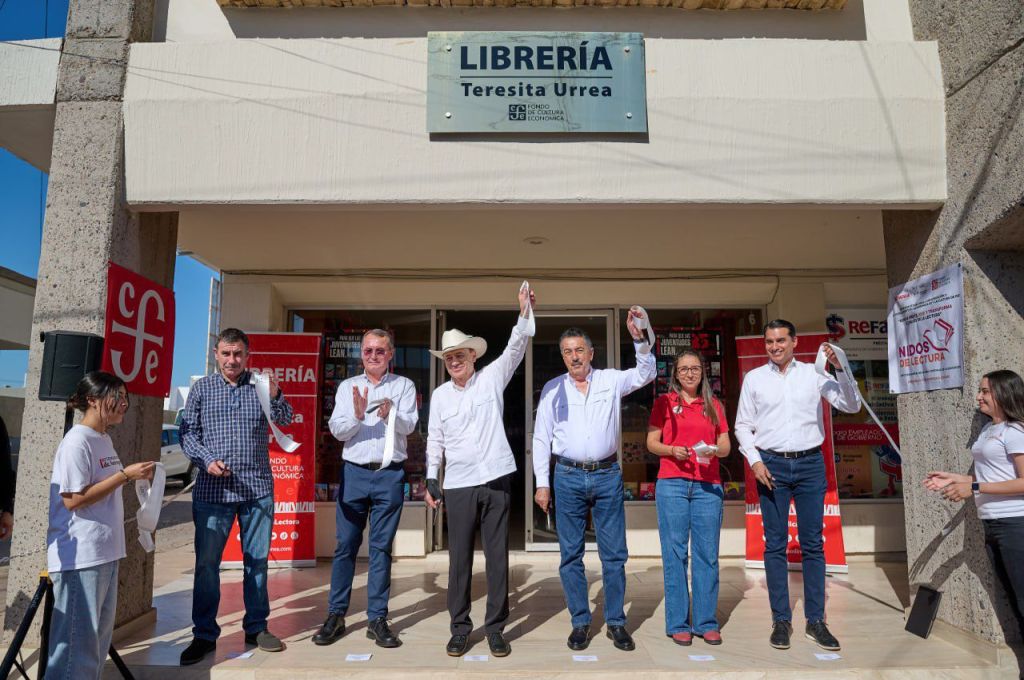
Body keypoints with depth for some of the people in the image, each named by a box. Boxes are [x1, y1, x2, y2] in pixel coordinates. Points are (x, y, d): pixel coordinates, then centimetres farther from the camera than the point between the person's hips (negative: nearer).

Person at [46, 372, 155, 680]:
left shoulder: (104, 439, 12)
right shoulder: (76, 441, -15)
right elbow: (73, 499, -19)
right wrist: (125, 475, -18)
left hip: (105, 552, 9)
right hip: (80, 557, -9)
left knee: (99, 633, 17)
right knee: (78, 635, -2)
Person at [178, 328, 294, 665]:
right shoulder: (202, 388, 6)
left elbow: (285, 421, -4)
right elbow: (187, 432, 5)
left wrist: (275, 396, -24)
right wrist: (206, 460, -12)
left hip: (257, 489, 1)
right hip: (212, 489, 0)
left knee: (257, 560, 9)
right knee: (206, 562, 4)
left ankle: (256, 627, 22)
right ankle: (204, 635, 18)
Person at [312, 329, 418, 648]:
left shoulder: (403, 386, 5)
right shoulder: (348, 387, 9)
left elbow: (408, 426, -6)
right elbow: (336, 430, 0)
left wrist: (390, 415, -27)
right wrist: (357, 416, -20)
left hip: (390, 475, -1)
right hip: (354, 472, 1)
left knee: (381, 547, 5)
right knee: (345, 545, 4)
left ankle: (377, 619, 13)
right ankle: (336, 615, 16)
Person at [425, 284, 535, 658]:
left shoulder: (492, 377, 3)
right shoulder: (439, 395, 7)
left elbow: (515, 348, -7)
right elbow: (434, 441, 10)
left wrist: (525, 314, -21)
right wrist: (431, 480, 5)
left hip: (496, 479, -1)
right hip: (458, 485, 1)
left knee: (497, 557, 6)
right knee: (459, 558, 7)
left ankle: (495, 627, 18)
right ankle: (460, 627, 20)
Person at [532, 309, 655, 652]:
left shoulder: (611, 380, 4)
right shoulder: (553, 388, 4)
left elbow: (646, 373, -9)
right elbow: (541, 437, 5)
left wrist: (639, 338, -25)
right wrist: (542, 482, 0)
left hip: (607, 475, 0)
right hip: (568, 477, 1)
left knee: (614, 554, 5)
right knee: (570, 554, 6)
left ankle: (616, 622, 18)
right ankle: (580, 622, 20)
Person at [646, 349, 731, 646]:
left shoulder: (713, 405, 15)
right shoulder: (665, 402, 8)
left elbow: (726, 446, 12)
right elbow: (651, 442, 5)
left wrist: (714, 450, -9)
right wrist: (672, 450, -14)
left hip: (708, 486, 2)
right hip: (672, 483, -2)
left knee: (707, 553, 3)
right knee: (675, 553, 0)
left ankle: (706, 622, 14)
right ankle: (678, 623, 9)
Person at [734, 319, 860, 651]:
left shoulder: (813, 373, 4)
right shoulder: (754, 378, 6)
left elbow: (851, 406, 0)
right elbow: (742, 425, 7)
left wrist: (839, 368, -13)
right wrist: (754, 460, -5)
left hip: (810, 464, 0)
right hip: (771, 465, 0)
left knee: (813, 544, 5)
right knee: (775, 545, 4)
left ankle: (815, 621, 15)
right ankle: (781, 620, 13)